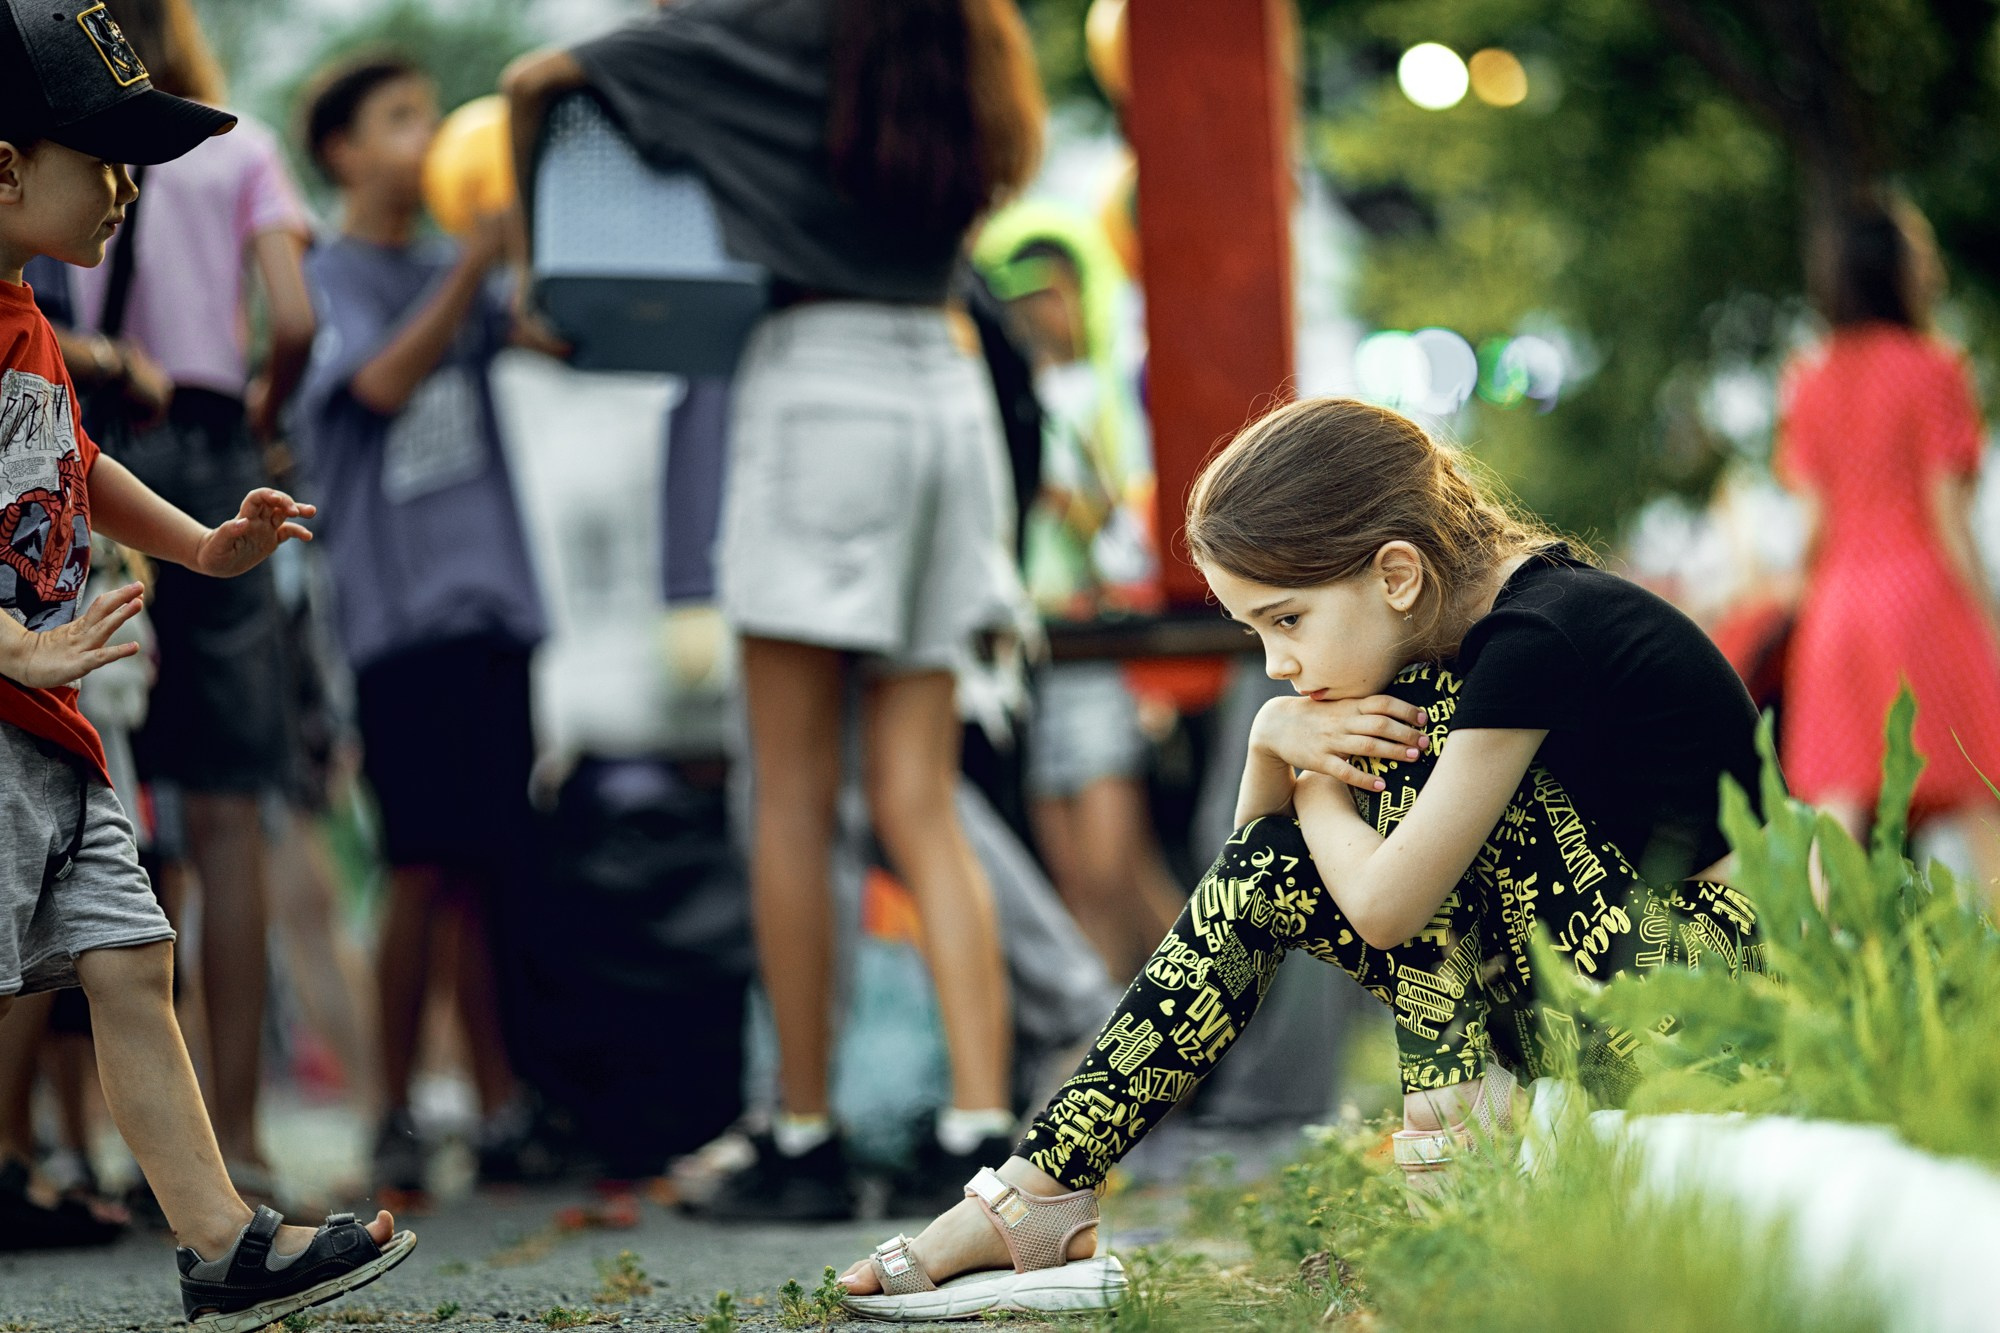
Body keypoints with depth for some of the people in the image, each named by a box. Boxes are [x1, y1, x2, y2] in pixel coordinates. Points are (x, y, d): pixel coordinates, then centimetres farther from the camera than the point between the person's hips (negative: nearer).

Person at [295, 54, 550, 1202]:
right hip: (400, 604, -5)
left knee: (489, 869, 4)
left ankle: (506, 1109, 6)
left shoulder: (458, 273, 19)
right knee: (428, 871, -9)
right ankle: (396, 1117, -1)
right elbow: (384, 378, -14)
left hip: (494, 598, 5)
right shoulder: (329, 279, 2)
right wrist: (477, 257, -19)